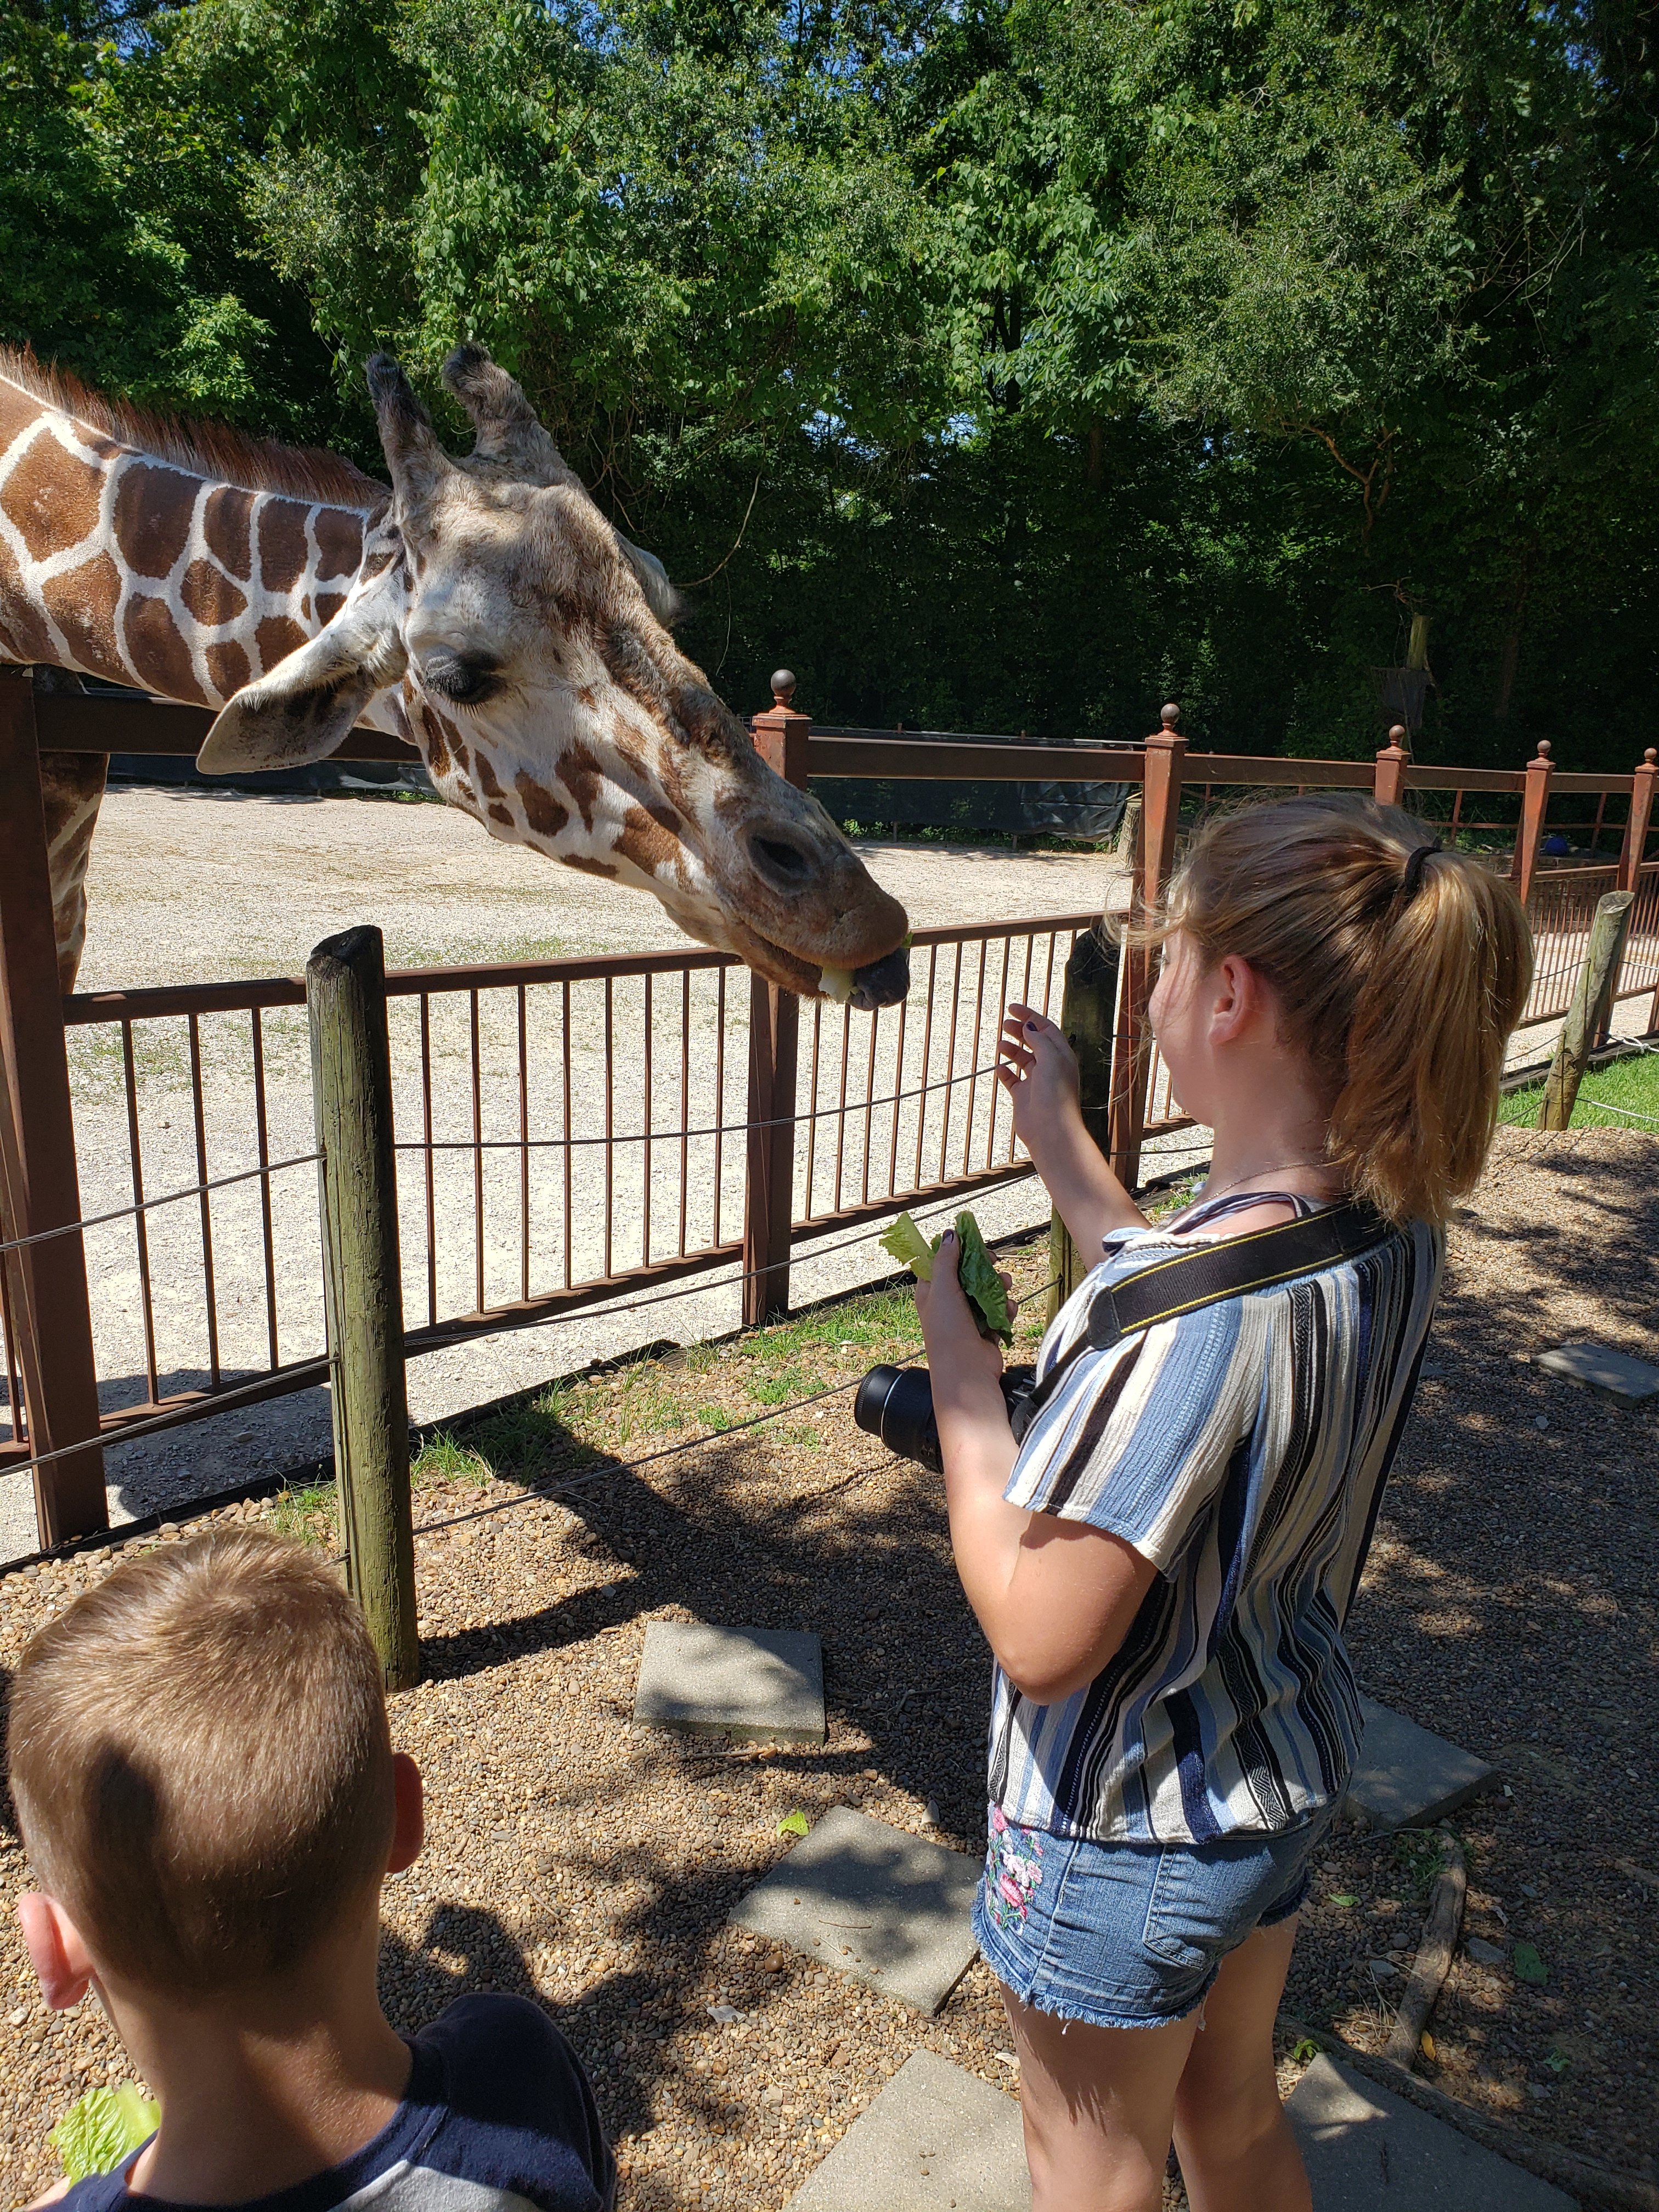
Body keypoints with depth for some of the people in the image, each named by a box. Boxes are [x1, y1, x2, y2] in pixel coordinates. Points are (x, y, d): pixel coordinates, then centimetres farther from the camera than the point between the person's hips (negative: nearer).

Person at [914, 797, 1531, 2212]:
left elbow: (1039, 1636, -31)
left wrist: (958, 1366, -20)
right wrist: (1059, 1143, 9)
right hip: (1290, 1779, 7)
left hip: (1127, 1830, -7)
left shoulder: (1189, 1293, -37)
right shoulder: (1394, 1233, -11)